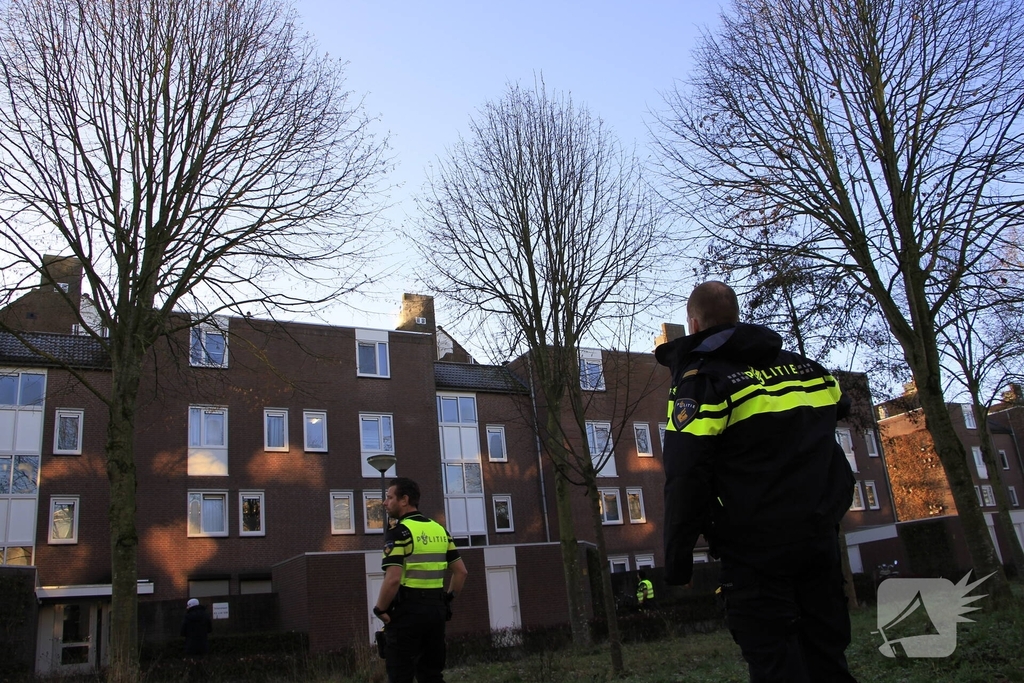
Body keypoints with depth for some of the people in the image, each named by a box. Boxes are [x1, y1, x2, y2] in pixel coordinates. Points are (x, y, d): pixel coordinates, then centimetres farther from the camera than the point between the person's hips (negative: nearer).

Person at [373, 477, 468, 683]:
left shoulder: (399, 532, -11)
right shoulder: (440, 530, 11)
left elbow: (393, 579, -21)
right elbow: (461, 571, 13)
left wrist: (380, 610, -8)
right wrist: (448, 599, 18)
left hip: (408, 611, -7)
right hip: (436, 610, 7)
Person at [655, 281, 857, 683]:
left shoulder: (701, 378, -11)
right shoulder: (806, 367, 11)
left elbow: (685, 477, -17)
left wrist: (677, 562, -12)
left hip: (755, 548, -6)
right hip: (820, 539, 7)